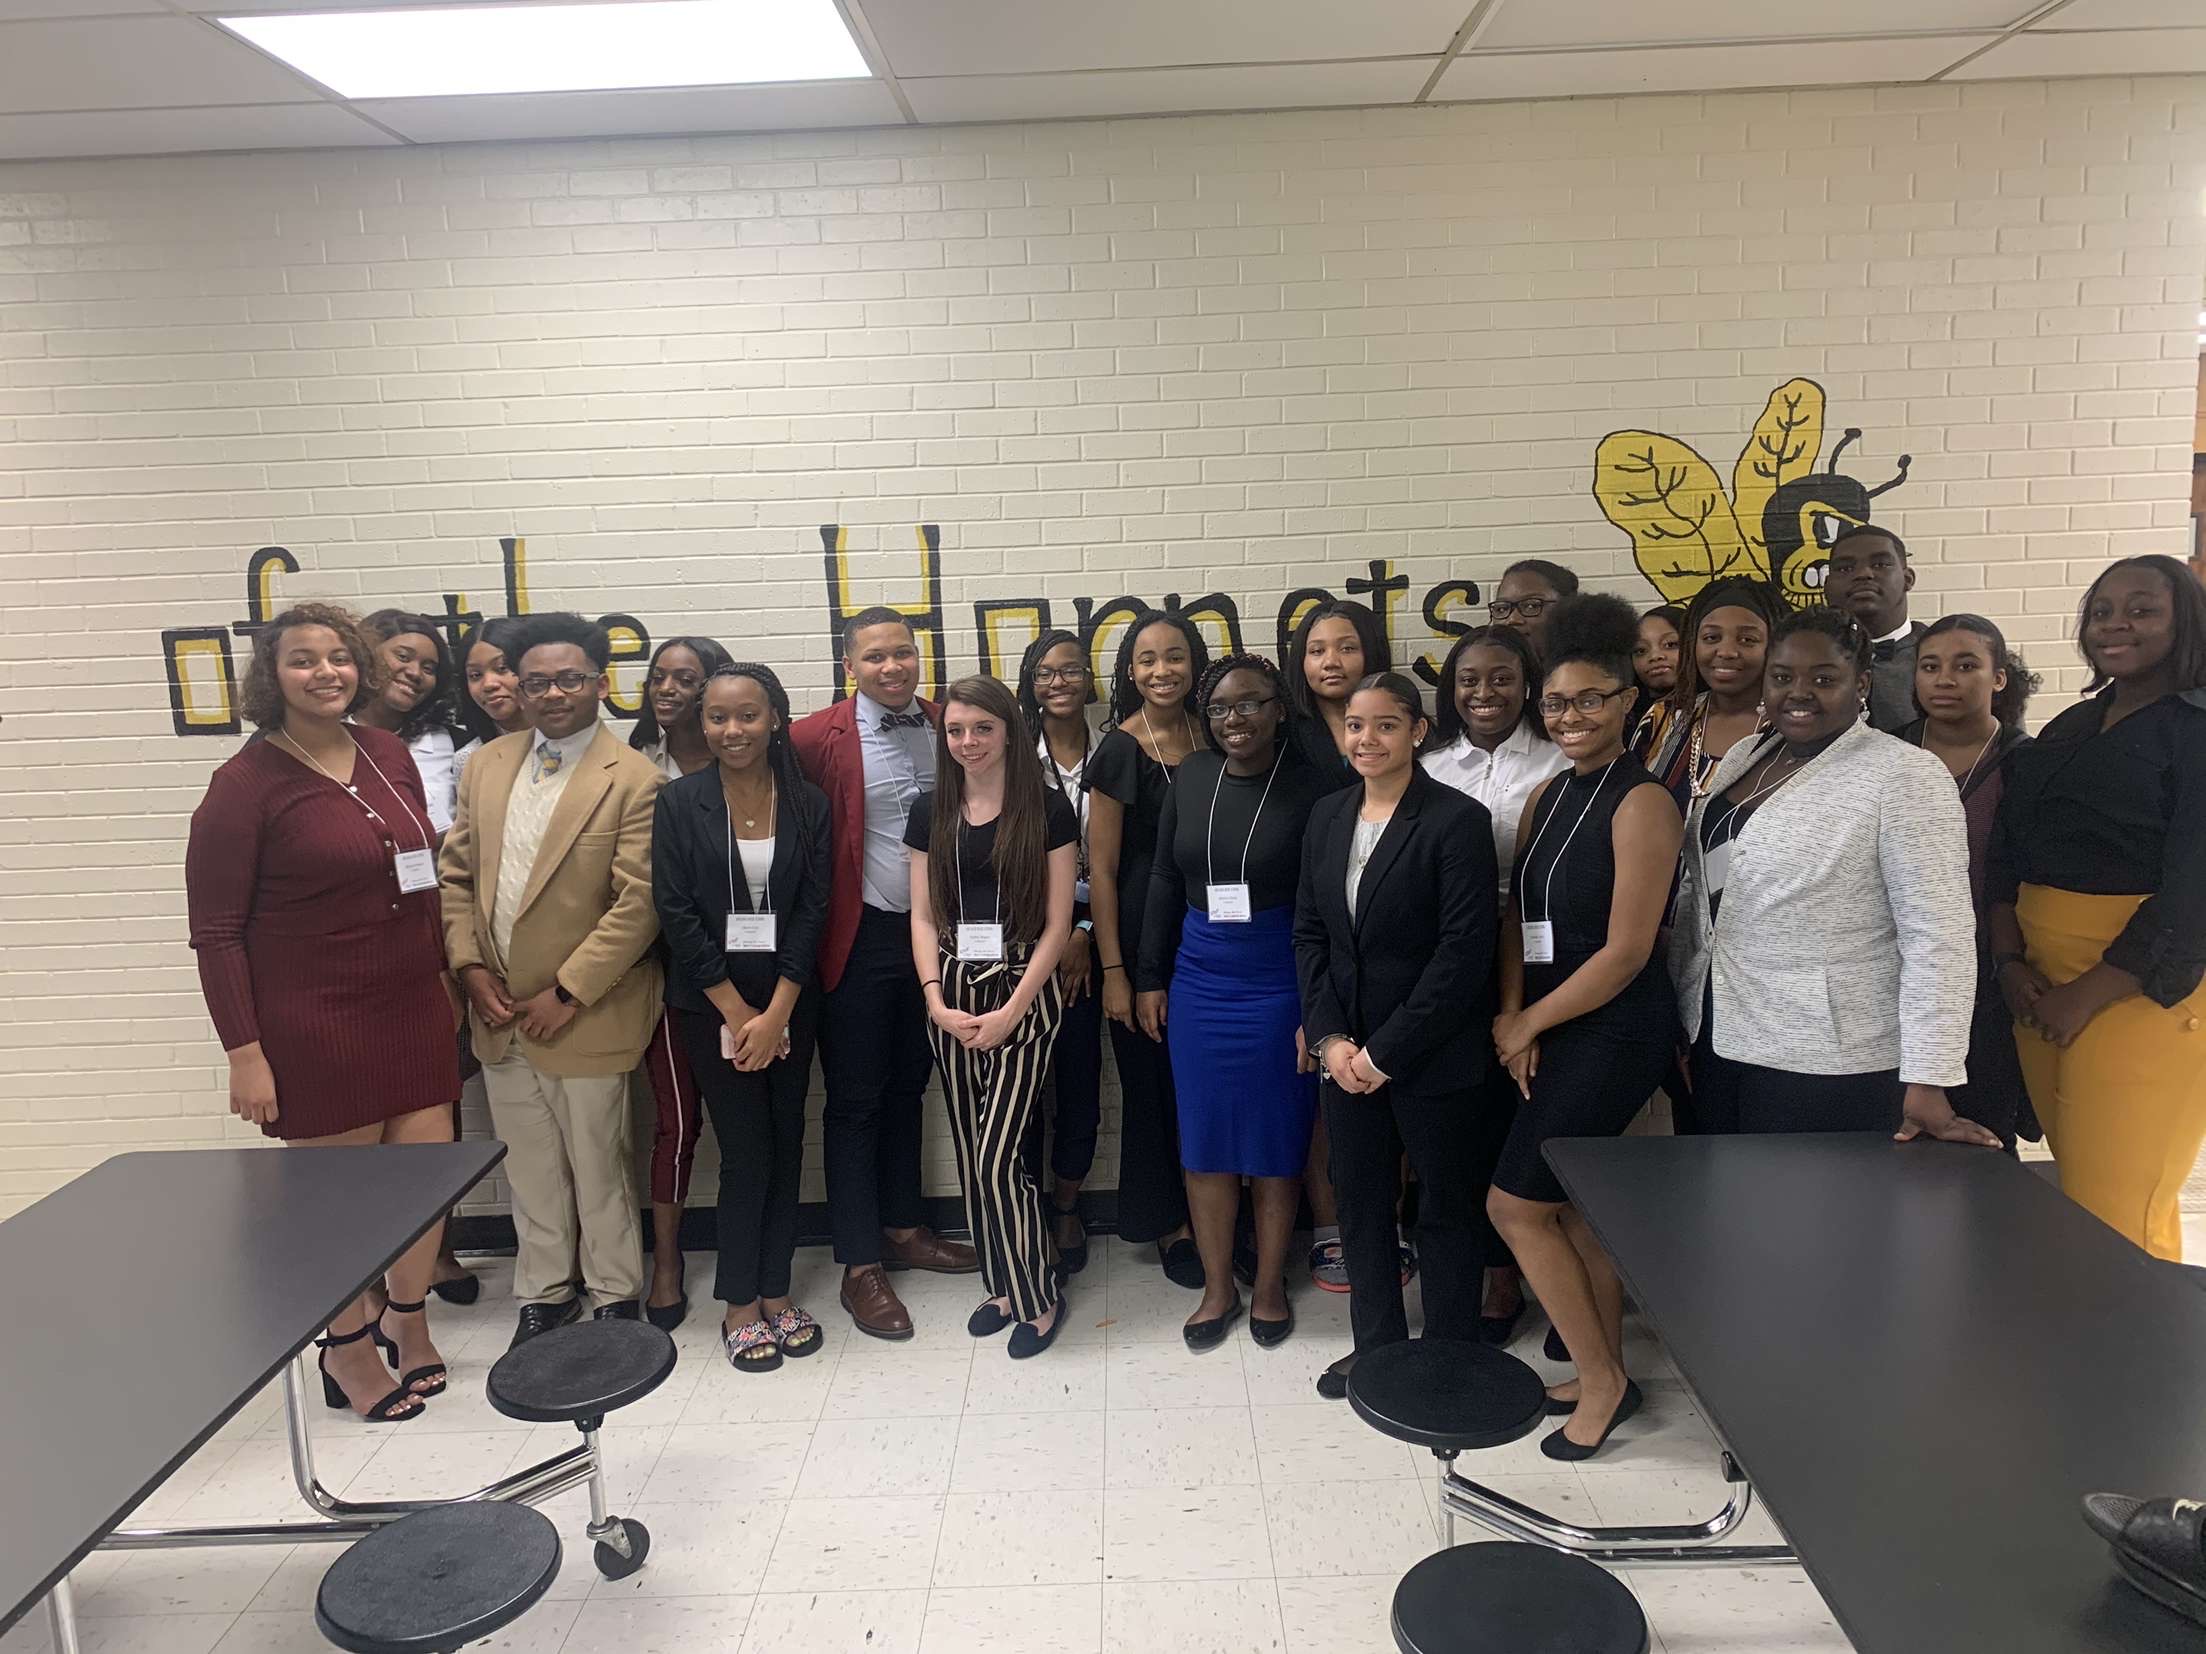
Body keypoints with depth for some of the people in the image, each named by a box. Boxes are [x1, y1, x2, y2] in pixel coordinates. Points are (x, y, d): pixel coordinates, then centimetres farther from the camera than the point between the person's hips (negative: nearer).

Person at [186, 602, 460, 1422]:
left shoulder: (388, 755, 4)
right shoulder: (245, 784, -11)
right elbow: (215, 931, -11)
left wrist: (443, 975, 12)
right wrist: (243, 1052, -13)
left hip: (412, 1009, 5)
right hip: (314, 1025, -5)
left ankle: (407, 1316, 35)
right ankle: (348, 1350, 30)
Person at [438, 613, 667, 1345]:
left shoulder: (633, 780, -11)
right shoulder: (486, 765, 7)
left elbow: (637, 904, -16)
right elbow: (455, 874, 9)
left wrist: (566, 993, -16)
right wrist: (471, 967, -2)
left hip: (581, 1014, -5)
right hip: (498, 1012, 5)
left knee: (597, 1167, 9)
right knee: (530, 1169, 17)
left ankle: (615, 1298, 28)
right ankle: (545, 1291, 35)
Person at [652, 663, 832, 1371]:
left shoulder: (807, 804, 2)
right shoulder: (679, 802, -3)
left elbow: (812, 909, -2)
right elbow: (676, 913, -7)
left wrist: (776, 1012, -9)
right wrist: (737, 1012, -10)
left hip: (789, 1000, 2)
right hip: (711, 1001, -2)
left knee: (785, 1146, 7)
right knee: (747, 1150, -2)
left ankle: (776, 1291, 23)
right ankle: (740, 1305, 15)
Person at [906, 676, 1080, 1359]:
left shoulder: (1047, 809, -5)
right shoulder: (931, 813, 6)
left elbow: (1056, 922, -6)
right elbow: (924, 916, 7)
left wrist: (1010, 1011, -13)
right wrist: (936, 1000, -6)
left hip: (1022, 992, -4)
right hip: (950, 997, 4)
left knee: (996, 1156, -8)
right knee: (971, 1154, 10)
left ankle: (1039, 1295, 13)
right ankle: (1002, 1284, 28)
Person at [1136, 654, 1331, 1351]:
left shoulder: (1312, 789, -10)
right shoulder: (1192, 777, 3)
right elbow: (1165, 881, 10)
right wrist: (1151, 977, 10)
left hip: (1278, 981, -4)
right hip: (1197, 978, 4)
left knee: (1276, 1139, 9)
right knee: (1204, 1137, 10)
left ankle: (1269, 1285, 28)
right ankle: (1217, 1287, 27)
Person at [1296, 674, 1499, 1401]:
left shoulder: (1457, 820, -13)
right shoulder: (1327, 816, 5)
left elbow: (1465, 951, -17)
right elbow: (1308, 932, 7)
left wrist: (1385, 1052, -16)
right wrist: (1329, 1037, -5)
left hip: (1432, 1056, -5)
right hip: (1344, 1051, 5)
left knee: (1447, 1207, 10)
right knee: (1361, 1201, 15)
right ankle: (1376, 1346, 34)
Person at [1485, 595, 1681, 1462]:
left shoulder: (1641, 803, -15)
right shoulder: (1546, 796, 9)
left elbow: (1625, 951, -17)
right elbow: (1517, 915, 8)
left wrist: (1528, 1024, -9)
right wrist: (1510, 1017, -6)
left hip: (1612, 1031, -7)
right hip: (1550, 1031, 7)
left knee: (1517, 1202, -3)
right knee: (1574, 1206, 14)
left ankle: (1601, 1378, 15)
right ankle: (1604, 1373, 31)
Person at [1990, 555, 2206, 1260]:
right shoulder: (2067, 731, 16)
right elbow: (2006, 853, 12)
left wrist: (2087, 995, -15)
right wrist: (2011, 962, -3)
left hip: (2143, 985, -6)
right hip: (2041, 987, 6)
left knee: (2115, 1215, -8)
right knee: (2080, 1190, 12)